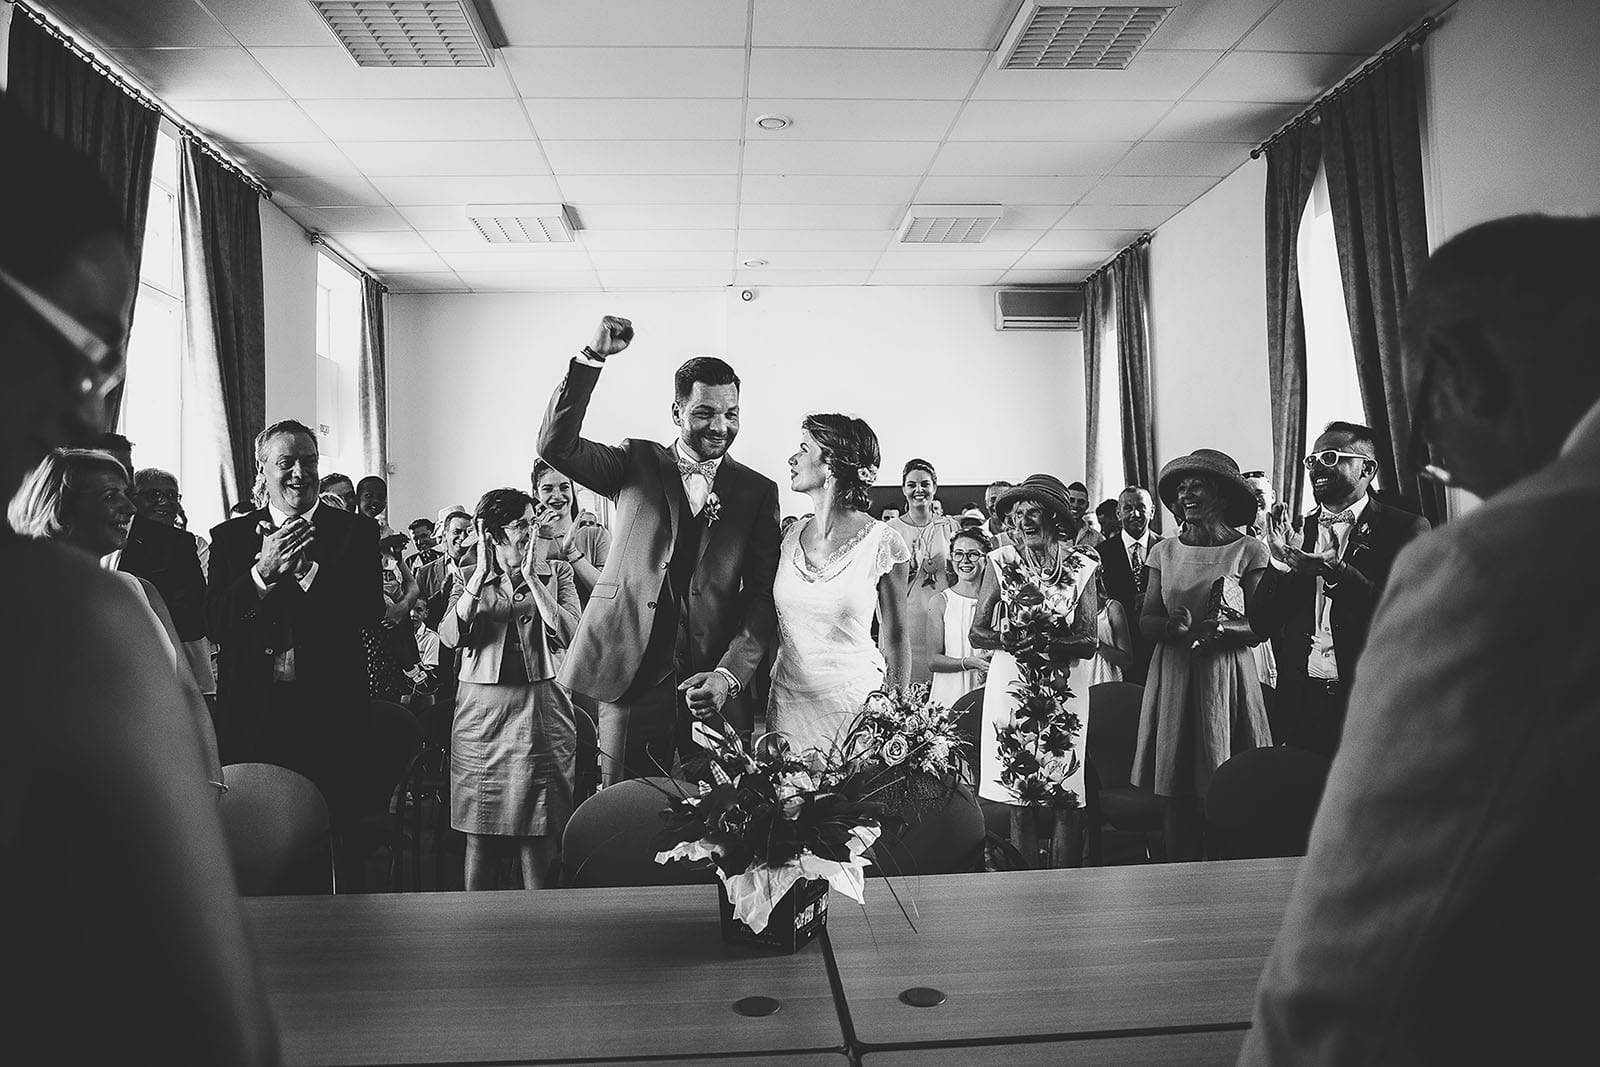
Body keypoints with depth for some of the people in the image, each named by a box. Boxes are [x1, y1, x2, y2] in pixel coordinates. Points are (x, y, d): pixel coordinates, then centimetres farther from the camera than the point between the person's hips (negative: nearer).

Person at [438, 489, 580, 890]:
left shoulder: (556, 571, 5)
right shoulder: (469, 576, 6)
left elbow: (568, 633, -9)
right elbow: (451, 636, -9)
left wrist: (531, 575, -12)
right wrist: (481, 574, -13)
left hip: (539, 706, 0)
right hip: (481, 708, 1)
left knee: (535, 833, 3)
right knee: (478, 831, 5)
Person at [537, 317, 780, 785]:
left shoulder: (758, 491, 8)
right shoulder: (637, 463, 9)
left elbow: (762, 597, 2)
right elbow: (556, 445, -6)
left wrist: (729, 674, -13)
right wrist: (593, 357, -15)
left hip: (713, 686, 0)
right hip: (630, 676, 0)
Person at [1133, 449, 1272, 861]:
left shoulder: (1248, 551, -1)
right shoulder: (1164, 551, 8)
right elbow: (1146, 619, 5)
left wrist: (1219, 628, -22)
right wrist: (1176, 628, -16)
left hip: (1225, 677, -3)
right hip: (1172, 676, 3)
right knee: (1176, 794, 4)